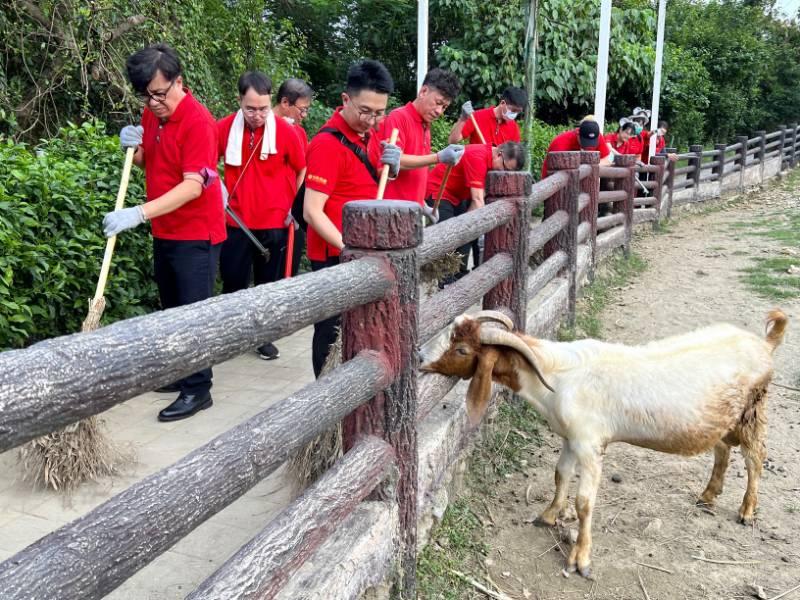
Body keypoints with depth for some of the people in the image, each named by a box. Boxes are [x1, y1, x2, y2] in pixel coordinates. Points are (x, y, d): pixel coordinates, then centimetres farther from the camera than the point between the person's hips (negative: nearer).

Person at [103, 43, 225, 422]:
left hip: (196, 235, -8)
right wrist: (134, 148, -4)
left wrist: (139, 214, -33)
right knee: (172, 310, 16)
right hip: (164, 232, 8)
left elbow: (193, 186, -27)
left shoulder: (198, 121, -19)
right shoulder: (152, 115, 6)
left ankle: (197, 390, 7)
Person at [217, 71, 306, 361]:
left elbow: (302, 170, 5)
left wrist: (295, 206, 5)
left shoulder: (285, 131, -9)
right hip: (236, 220, 1)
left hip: (274, 221, -1)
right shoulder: (224, 128, -6)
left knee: (269, 282, 11)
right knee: (233, 280, 8)